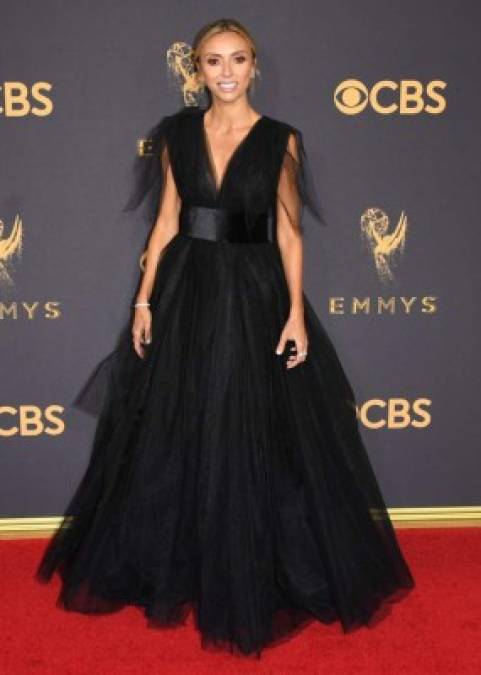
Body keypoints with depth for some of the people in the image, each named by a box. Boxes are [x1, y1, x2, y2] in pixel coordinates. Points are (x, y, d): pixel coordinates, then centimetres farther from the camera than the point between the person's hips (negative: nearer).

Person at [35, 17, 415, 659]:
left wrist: (296, 312, -9)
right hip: (186, 293, 2)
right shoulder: (177, 132, 5)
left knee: (258, 440, 2)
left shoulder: (280, 140, -1)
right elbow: (166, 220, 6)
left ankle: (254, 575, 21)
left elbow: (289, 231, -2)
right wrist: (144, 300, 1)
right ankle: (175, 564, 28)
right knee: (176, 434, 8)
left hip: (255, 296, -2)